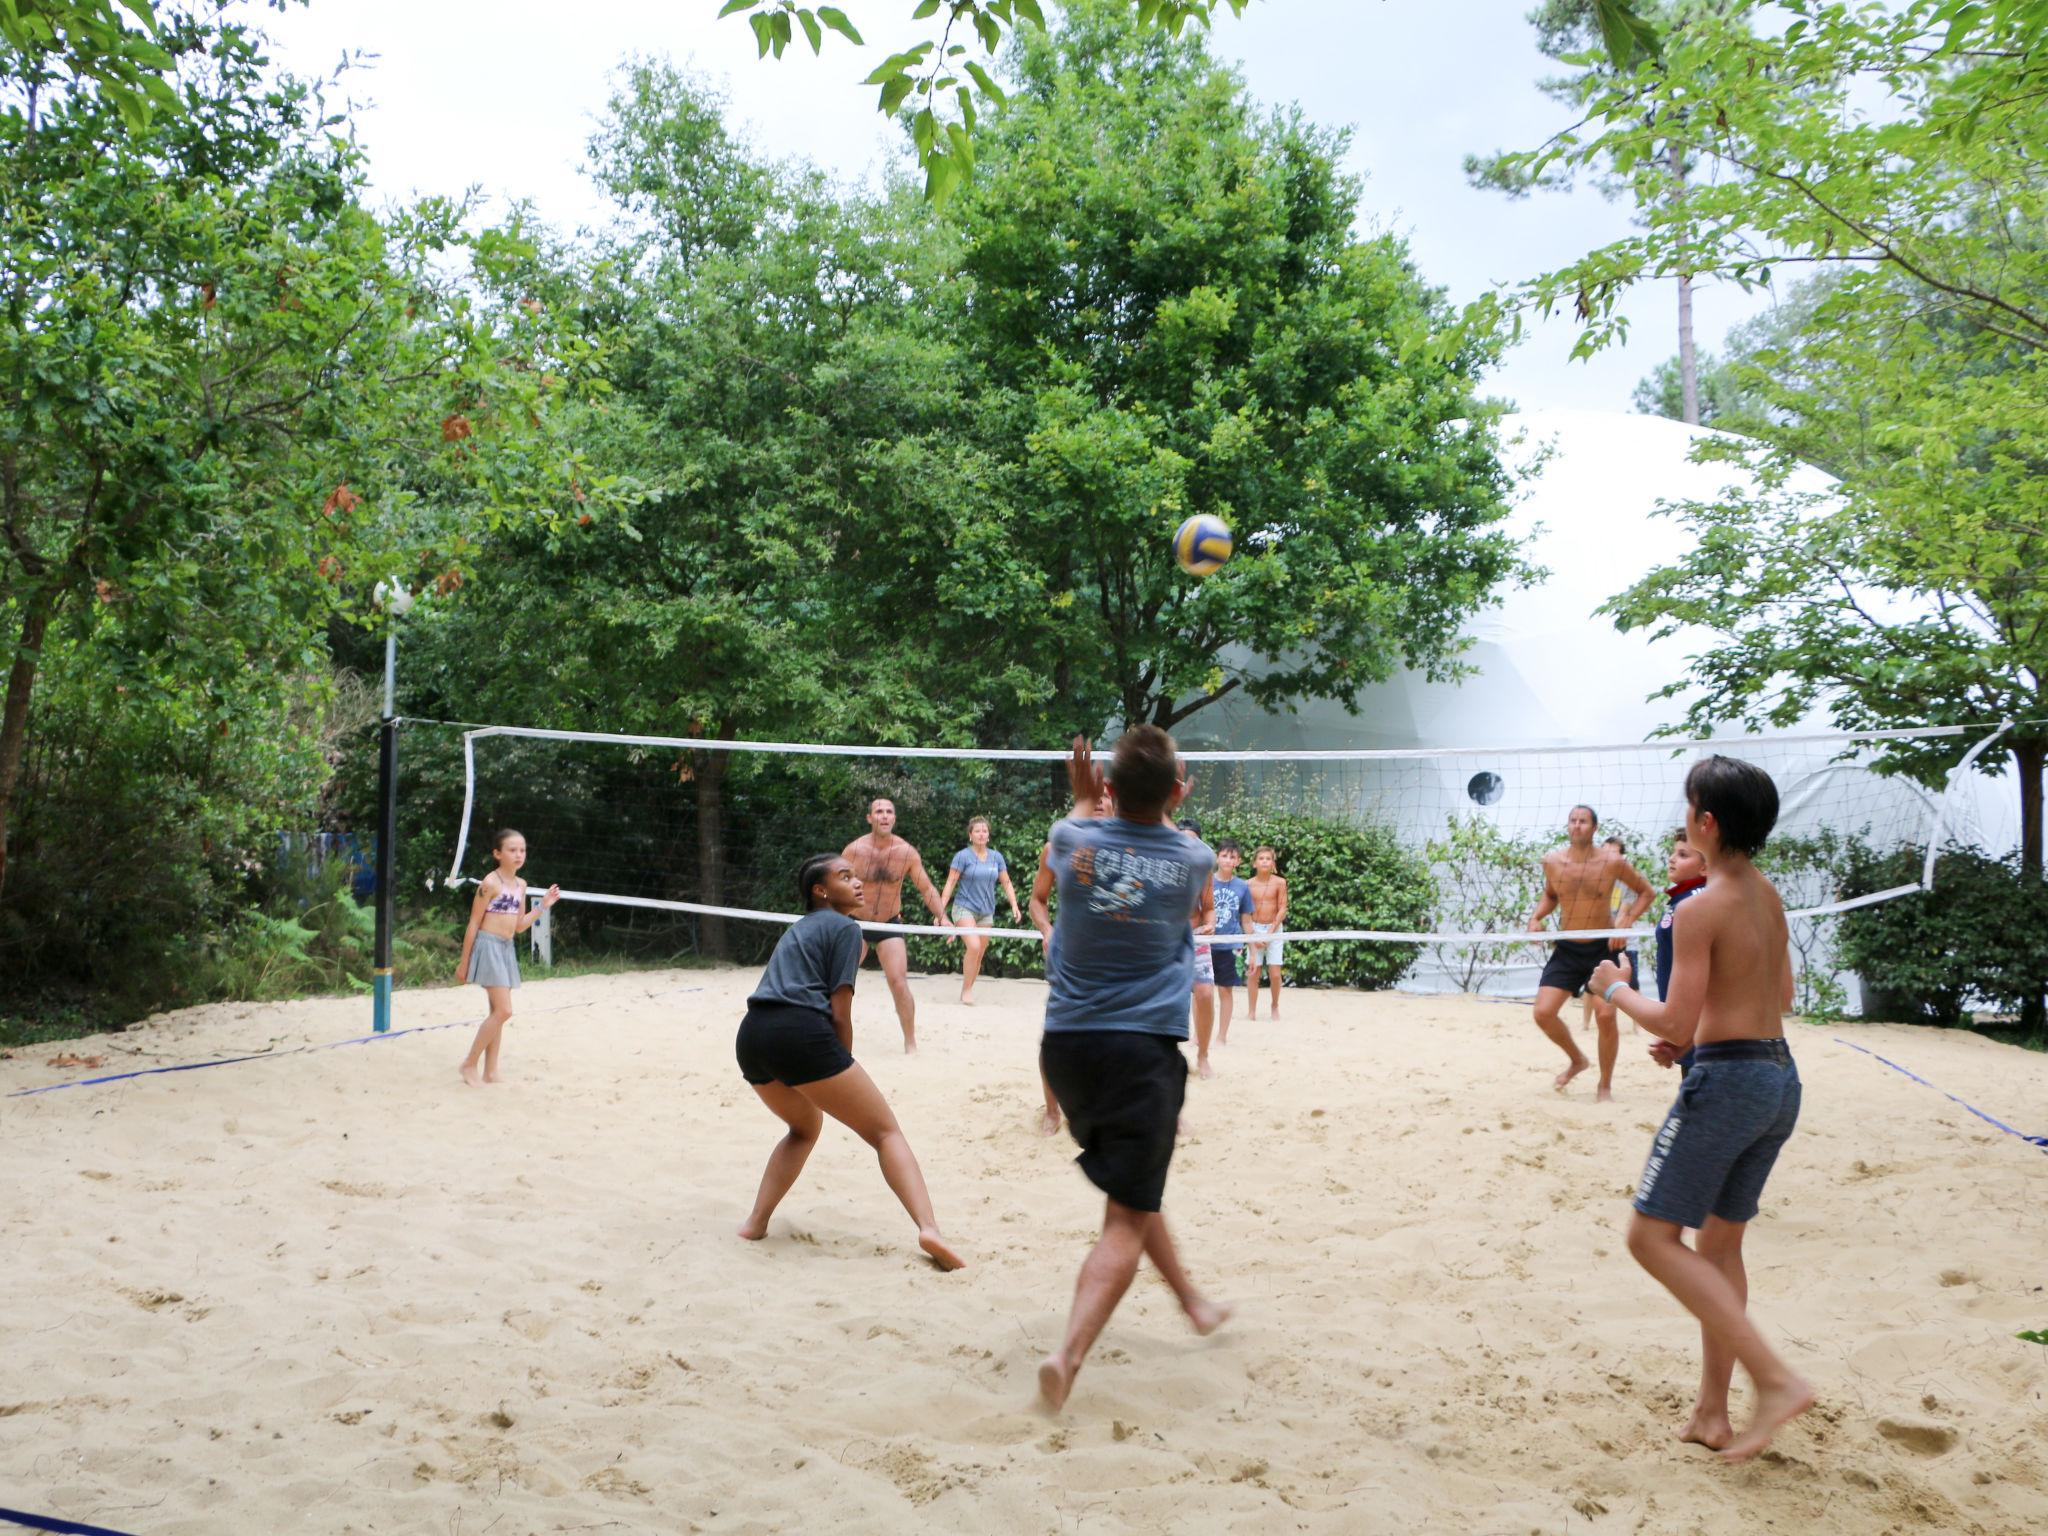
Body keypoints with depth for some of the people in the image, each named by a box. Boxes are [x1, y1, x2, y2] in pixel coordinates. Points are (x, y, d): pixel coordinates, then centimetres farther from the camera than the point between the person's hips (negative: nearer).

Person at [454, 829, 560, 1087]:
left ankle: (490, 1071, 15)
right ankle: (469, 1064, -2)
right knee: (503, 1011, -13)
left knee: (498, 1012, 9)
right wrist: (463, 962, -8)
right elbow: (474, 924, -9)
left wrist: (543, 905, 7)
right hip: (489, 947, -8)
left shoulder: (520, 884, 11)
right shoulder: (490, 883, -11)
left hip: (507, 949, 8)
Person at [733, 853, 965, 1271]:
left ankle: (756, 1222, 19)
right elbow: (839, 1013, 0)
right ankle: (929, 1228, -20)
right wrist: (845, 1072, 12)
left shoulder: (797, 929, 29)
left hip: (751, 1038, 7)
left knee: (805, 1127, 32)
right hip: (800, 1035, -7)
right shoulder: (845, 927, 6)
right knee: (886, 1132, -2)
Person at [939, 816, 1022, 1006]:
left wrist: (1014, 906, -2)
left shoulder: (996, 857, 5)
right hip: (965, 908, -5)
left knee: (979, 955, 7)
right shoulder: (963, 856, -7)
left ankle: (967, 991, 20)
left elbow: (1006, 883, 10)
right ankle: (966, 990, -12)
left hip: (986, 912, 5)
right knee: (974, 946, -24)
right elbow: (950, 884, -7)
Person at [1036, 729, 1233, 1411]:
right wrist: (1168, 812, 31)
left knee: (1131, 1189, 24)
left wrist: (1084, 798, 40)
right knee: (1126, 1218, -4)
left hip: (1067, 1042, 4)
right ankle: (1068, 1352, -21)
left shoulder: (1073, 838, 0)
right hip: (1144, 1047, -4)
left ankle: (1192, 1299, 41)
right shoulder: (1194, 859, -1)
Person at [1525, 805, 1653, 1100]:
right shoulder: (1552, 861, -3)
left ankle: (1605, 1085, 9)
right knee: (1543, 1013, -6)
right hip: (1566, 949, 3)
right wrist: (1536, 917, -2)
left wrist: (1627, 923, -12)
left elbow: (1645, 891, 2)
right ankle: (1577, 1060, 24)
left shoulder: (1612, 861, -11)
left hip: (1603, 947, -3)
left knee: (1605, 1014, -14)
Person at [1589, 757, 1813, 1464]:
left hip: (1726, 1079, -9)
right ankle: (1711, 1413, 19)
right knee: (1720, 1246, 15)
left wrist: (1617, 989, -2)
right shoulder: (1767, 896, 10)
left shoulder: (1701, 909, -16)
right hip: (1780, 1076, 9)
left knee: (1653, 1235, -3)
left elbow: (1676, 1024, -18)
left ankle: (1776, 1379, -9)